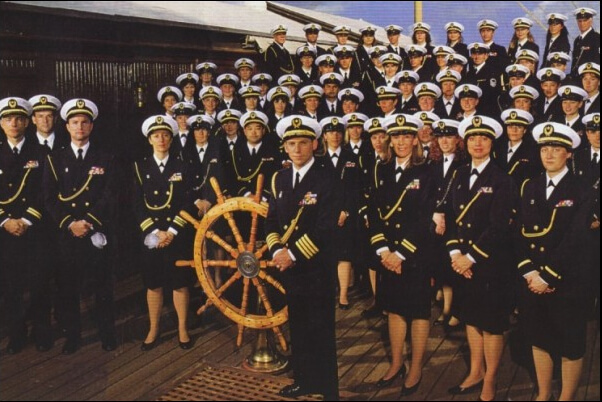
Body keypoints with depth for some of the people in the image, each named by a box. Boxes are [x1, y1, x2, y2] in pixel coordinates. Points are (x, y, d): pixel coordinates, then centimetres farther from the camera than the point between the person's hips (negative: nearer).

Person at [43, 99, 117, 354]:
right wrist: (69, 223, -11)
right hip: (66, 234, 1)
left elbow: (109, 197, -2)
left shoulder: (105, 160, 7)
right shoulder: (54, 160, 10)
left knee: (102, 285, 4)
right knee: (67, 287, 4)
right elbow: (49, 198, 2)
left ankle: (107, 334, 16)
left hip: (98, 232, -1)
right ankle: (72, 336, 18)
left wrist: (89, 222, -14)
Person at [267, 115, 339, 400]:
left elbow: (325, 227, -16)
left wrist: (294, 254, -16)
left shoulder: (326, 180, -9)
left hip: (316, 266, -5)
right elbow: (272, 220, 10)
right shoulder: (279, 179, 9)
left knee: (321, 328, 2)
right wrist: (277, 250, -7)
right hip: (289, 265, 6)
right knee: (297, 325, 15)